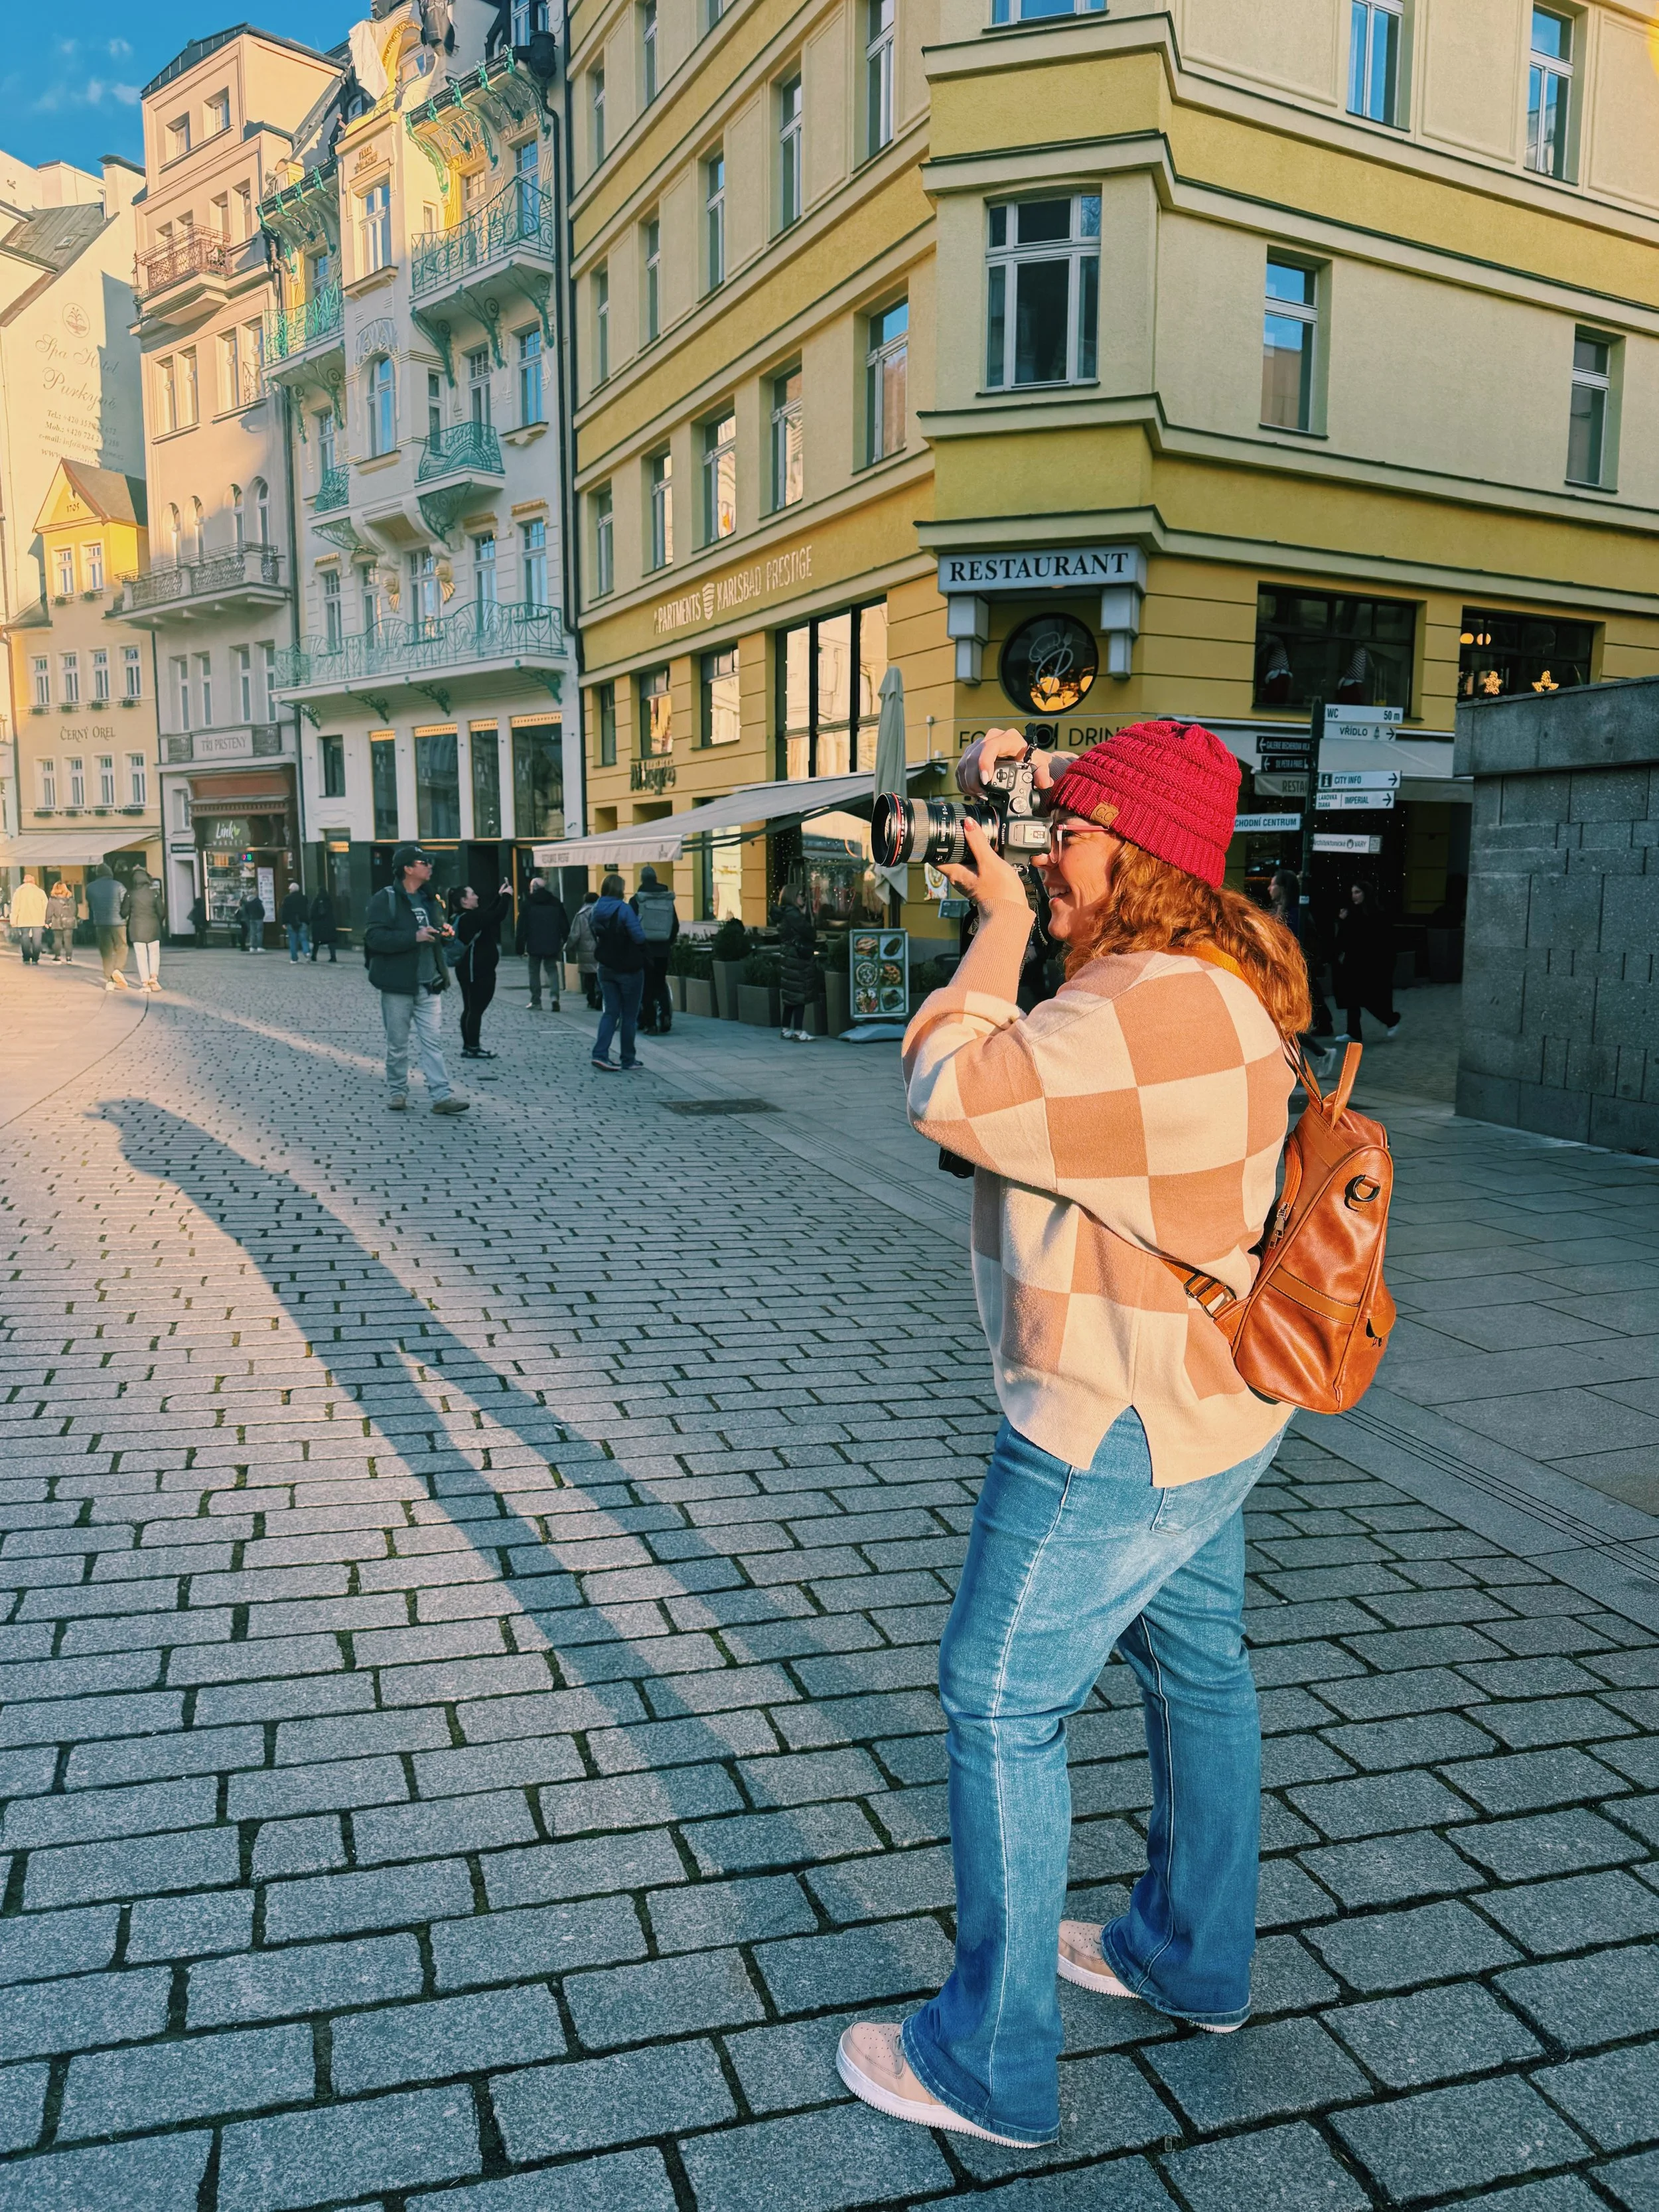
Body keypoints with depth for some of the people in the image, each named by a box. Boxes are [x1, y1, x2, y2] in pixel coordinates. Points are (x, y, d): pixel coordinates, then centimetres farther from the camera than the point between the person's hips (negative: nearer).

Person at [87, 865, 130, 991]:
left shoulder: (90, 888, 3)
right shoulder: (118, 886, -8)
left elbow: (90, 907, 9)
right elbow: (125, 906, -8)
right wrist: (124, 916, 10)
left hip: (100, 923, 3)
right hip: (117, 922, -3)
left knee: (106, 952, 8)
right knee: (121, 948, 8)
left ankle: (109, 980, 4)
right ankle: (118, 970, -16)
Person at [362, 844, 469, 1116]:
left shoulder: (428, 899, 15)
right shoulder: (385, 899, -8)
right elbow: (375, 936, -19)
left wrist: (444, 931, 7)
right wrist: (415, 937, -23)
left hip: (429, 984, 5)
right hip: (398, 984, -5)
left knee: (432, 1041, 0)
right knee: (397, 1044, 6)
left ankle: (442, 1096, -4)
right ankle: (397, 1092, 19)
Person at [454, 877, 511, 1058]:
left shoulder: (467, 918, 13)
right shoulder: (469, 918, -18)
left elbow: (488, 914, 25)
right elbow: (497, 916, -22)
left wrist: (499, 896, 21)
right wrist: (506, 896, -9)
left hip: (475, 970, 11)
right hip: (476, 972, -11)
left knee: (471, 1009, 13)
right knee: (475, 1009, -7)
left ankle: (469, 1046, 18)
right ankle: (473, 1047, -4)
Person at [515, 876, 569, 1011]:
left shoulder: (528, 903, -4)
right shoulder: (556, 903, 6)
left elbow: (522, 927, -5)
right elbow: (565, 925, 8)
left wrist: (521, 946, -2)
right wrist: (564, 942, 15)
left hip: (534, 945, -2)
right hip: (552, 944, 2)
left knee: (535, 972, 9)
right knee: (552, 970, 10)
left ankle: (536, 1001, 9)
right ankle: (554, 996, -12)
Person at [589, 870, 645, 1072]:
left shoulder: (597, 910, 4)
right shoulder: (624, 909, -16)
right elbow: (639, 937, -17)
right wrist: (637, 921, 1)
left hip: (606, 968, 5)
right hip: (629, 970, -5)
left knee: (610, 1012, 10)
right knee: (629, 1015, 5)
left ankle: (600, 1054, -5)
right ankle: (628, 1060, 10)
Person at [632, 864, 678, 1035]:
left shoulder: (636, 900, -6)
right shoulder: (668, 900, 5)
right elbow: (676, 926, 8)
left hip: (644, 950, -3)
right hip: (662, 950, 3)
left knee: (646, 988, 3)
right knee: (661, 984, 15)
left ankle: (650, 1023, 0)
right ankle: (665, 1016, -2)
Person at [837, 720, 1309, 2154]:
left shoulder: (1152, 1014, -28)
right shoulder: (1210, 974, 5)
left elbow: (956, 1093, -27)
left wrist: (1002, 925, -13)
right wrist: (1012, 808, 10)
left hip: (1122, 1431, -11)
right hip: (1209, 1409, 11)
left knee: (1003, 1705, 2)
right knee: (1196, 1667, 23)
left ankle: (992, 2068, 18)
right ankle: (1192, 1959, 45)